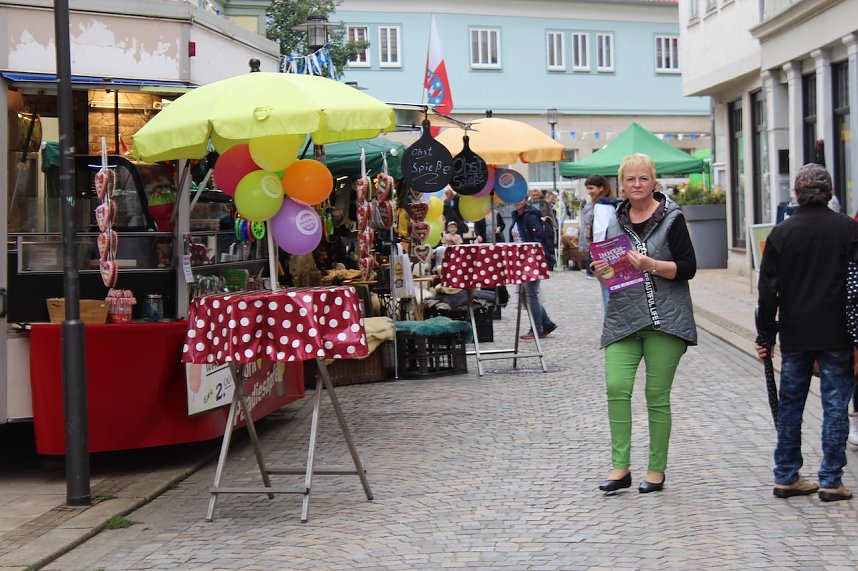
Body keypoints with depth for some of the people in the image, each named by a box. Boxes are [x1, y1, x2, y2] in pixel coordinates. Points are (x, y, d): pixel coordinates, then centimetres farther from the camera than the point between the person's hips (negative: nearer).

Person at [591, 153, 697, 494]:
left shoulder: (671, 218, -1)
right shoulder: (616, 220, 14)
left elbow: (688, 268, -6)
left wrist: (649, 264, -19)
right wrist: (601, 271, 1)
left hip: (663, 318, -4)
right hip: (623, 317, 4)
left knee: (657, 395, 0)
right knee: (616, 387, -9)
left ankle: (656, 470, 12)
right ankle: (620, 468, -1)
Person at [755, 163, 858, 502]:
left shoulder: (781, 233, 0)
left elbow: (767, 289, 0)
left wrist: (766, 335, 7)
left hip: (795, 335, 2)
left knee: (789, 404, 10)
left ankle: (786, 478, 15)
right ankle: (831, 481, 5)